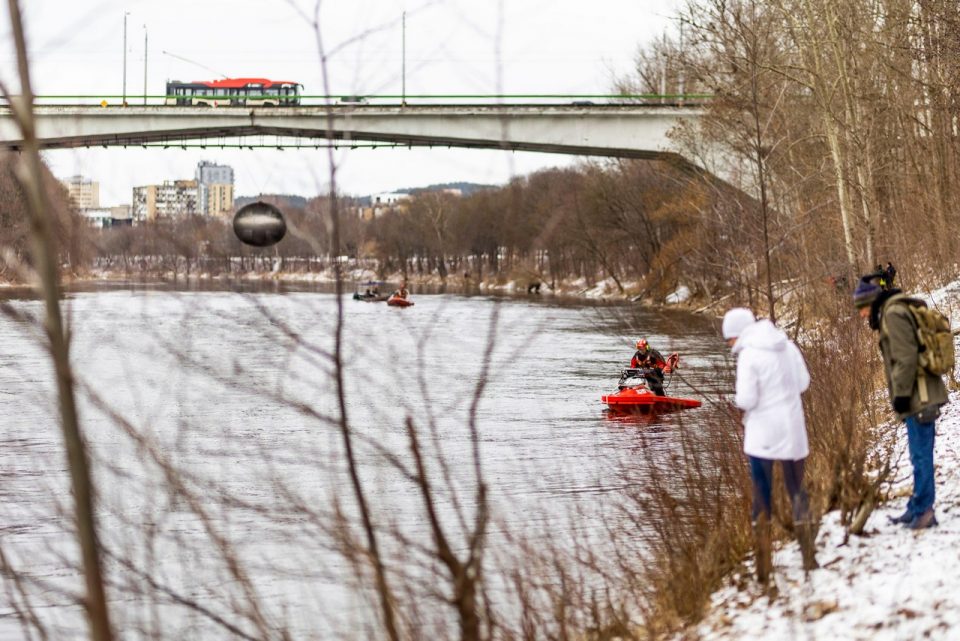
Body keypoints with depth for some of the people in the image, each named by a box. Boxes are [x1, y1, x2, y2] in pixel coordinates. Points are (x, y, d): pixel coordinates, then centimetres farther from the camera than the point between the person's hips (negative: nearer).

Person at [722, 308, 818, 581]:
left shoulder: (748, 355, -15)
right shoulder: (787, 346, 3)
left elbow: (746, 399, -18)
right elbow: (803, 382, 11)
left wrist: (739, 400, 3)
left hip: (763, 435, -5)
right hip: (793, 432, 5)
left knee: (761, 497, 4)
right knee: (797, 490, 16)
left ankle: (763, 567, 3)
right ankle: (808, 556, 14)